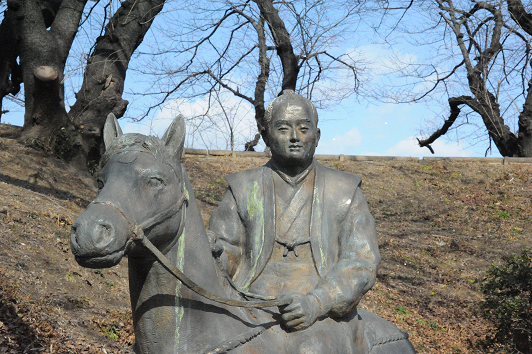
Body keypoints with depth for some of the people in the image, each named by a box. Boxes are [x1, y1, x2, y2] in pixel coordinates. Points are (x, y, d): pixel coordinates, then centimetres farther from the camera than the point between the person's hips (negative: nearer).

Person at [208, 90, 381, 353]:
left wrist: (316, 303, -14)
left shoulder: (345, 192, 11)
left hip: (324, 313, -1)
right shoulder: (243, 189, 15)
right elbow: (222, 250, 12)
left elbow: (361, 263, 3)